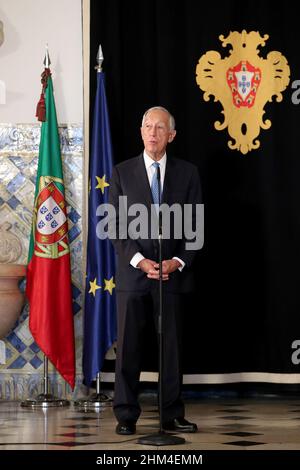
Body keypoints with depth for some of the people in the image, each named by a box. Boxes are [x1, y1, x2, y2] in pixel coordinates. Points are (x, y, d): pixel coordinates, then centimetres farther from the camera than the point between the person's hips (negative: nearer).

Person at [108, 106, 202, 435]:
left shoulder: (187, 173, 7)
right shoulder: (122, 172, 5)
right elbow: (115, 224, 1)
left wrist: (179, 261, -9)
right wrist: (139, 260, -11)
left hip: (172, 272, 1)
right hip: (132, 272, 0)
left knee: (171, 345, 4)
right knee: (128, 346, 1)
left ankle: (172, 415, 11)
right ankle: (126, 416, 8)